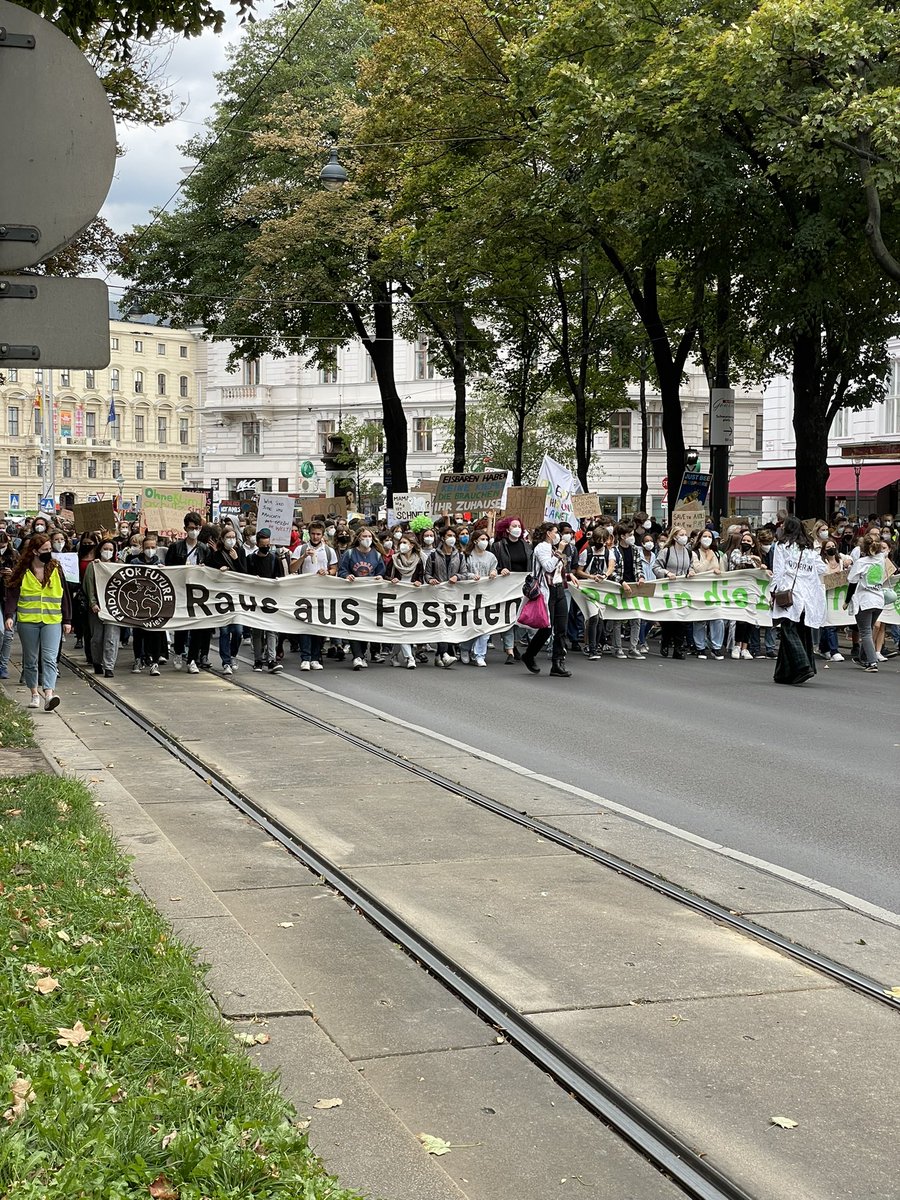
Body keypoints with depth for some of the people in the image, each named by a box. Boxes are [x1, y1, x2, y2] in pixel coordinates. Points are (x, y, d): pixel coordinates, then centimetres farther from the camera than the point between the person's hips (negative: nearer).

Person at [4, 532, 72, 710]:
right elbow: (11, 594, -1)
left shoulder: (56, 570, 7)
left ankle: (49, 694, -23)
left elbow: (64, 596, 11)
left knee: (50, 658, -13)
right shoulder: (22, 572, 1)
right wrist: (9, 615, -15)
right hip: (27, 622, 0)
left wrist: (67, 620, 8)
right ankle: (34, 693, 22)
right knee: (30, 660, 9)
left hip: (52, 621, 0)